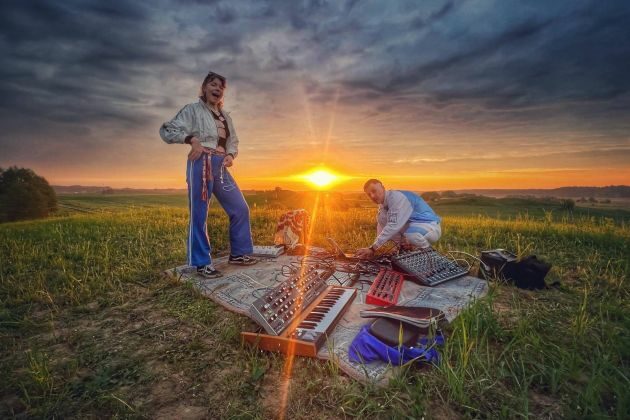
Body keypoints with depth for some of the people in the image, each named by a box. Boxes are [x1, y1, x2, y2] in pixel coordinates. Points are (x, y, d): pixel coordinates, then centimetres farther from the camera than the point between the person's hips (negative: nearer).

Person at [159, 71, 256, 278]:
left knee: (240, 209, 3)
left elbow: (233, 141, 24)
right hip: (202, 164, -6)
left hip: (221, 167, 7)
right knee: (199, 215, -4)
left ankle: (238, 253, 16)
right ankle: (202, 263, 5)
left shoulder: (226, 116, 22)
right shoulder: (192, 109, 5)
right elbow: (166, 130, -1)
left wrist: (231, 154, 3)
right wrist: (192, 139, -15)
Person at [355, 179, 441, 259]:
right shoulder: (383, 202, 2)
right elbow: (381, 224, -3)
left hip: (431, 226, -8)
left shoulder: (397, 197, -26)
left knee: (411, 235, -40)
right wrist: (374, 247, -17)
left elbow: (393, 226, -35)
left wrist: (373, 248, -35)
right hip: (414, 225, 8)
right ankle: (407, 248, 3)